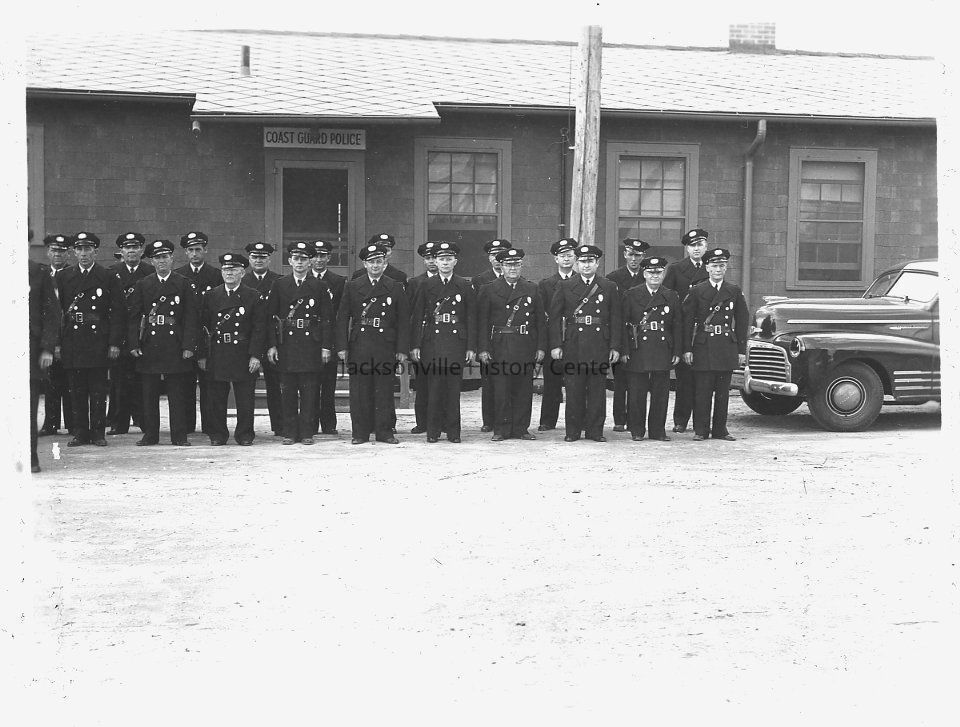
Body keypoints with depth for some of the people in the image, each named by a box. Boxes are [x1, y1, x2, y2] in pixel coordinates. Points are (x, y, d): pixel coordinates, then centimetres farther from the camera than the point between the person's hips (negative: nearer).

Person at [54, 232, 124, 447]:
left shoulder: (108, 277, 3)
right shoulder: (64, 278, 9)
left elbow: (116, 312, 0)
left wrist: (115, 343, -6)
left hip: (98, 342, -2)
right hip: (72, 344, 2)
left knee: (98, 391, 2)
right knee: (76, 391, 5)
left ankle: (98, 432, 9)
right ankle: (80, 433, 12)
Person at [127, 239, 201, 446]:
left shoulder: (185, 285, 5)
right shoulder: (141, 285, 10)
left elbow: (192, 318, 1)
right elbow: (133, 316, 7)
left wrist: (189, 346, -7)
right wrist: (133, 344, -2)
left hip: (176, 347, -2)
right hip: (149, 347, 2)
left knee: (177, 394, 0)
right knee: (149, 394, 5)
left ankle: (179, 435, 5)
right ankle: (150, 435, 13)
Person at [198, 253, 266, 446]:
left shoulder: (253, 297, 2)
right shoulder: (210, 296, 9)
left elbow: (259, 328, -2)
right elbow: (202, 327, 8)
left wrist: (256, 355, -10)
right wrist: (202, 355, 2)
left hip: (243, 356, -2)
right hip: (217, 355, 2)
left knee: (245, 399, 2)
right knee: (217, 398, 5)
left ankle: (244, 434, 13)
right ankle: (218, 435, 15)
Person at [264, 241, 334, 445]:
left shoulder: (320, 286, 5)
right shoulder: (279, 285, 7)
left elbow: (327, 318, 3)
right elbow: (270, 317, 5)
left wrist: (326, 346, -4)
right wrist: (271, 345, -3)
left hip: (311, 344, -1)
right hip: (286, 344, 1)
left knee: (309, 390, 1)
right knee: (288, 390, 3)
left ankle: (306, 432, 8)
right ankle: (289, 432, 10)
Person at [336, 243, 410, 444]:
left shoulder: (396, 288, 7)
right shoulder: (352, 287, 8)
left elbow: (403, 320, 6)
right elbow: (342, 318, 7)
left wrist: (402, 349, 0)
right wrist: (342, 346, -1)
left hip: (386, 346, 0)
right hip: (359, 346, 0)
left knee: (384, 390, 2)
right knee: (359, 391, 1)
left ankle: (384, 432, 10)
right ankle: (360, 433, 9)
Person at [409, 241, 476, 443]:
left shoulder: (465, 287, 9)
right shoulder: (426, 286, 9)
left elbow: (471, 318, 7)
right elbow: (417, 318, 8)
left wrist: (471, 347, 2)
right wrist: (415, 345, 1)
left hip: (456, 342, 0)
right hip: (432, 342, 0)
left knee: (453, 387, 0)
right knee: (434, 387, -2)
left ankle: (453, 431, 6)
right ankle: (433, 431, 6)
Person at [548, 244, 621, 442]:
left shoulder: (609, 287, 9)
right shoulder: (565, 287, 7)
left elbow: (615, 319, 7)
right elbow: (555, 317, 4)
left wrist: (614, 347, 1)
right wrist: (555, 345, -4)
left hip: (600, 346, 1)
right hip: (573, 345, -1)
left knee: (597, 389, 2)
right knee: (574, 390, 1)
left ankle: (595, 430, 10)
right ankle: (573, 431, 9)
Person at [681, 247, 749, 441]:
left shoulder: (734, 291, 8)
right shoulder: (697, 291, 1)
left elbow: (742, 322, 10)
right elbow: (687, 321, -1)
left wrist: (742, 350, 5)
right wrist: (687, 349, -6)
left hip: (728, 348, 3)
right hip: (703, 347, -2)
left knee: (723, 392, 7)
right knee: (702, 391, -1)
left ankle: (720, 429, 15)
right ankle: (700, 430, 6)